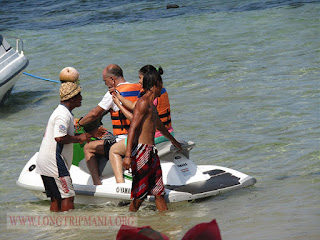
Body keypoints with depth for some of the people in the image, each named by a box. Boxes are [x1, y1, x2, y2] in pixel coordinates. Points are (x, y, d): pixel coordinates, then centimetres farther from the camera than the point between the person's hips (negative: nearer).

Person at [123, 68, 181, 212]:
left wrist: (173, 140, 58)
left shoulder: (151, 105, 22)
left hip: (151, 151, 10)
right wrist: (128, 155, -27)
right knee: (139, 196, -9)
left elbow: (159, 126, 42)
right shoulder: (143, 103, -10)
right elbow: (133, 128, -18)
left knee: (159, 192, 6)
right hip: (141, 150, -9)